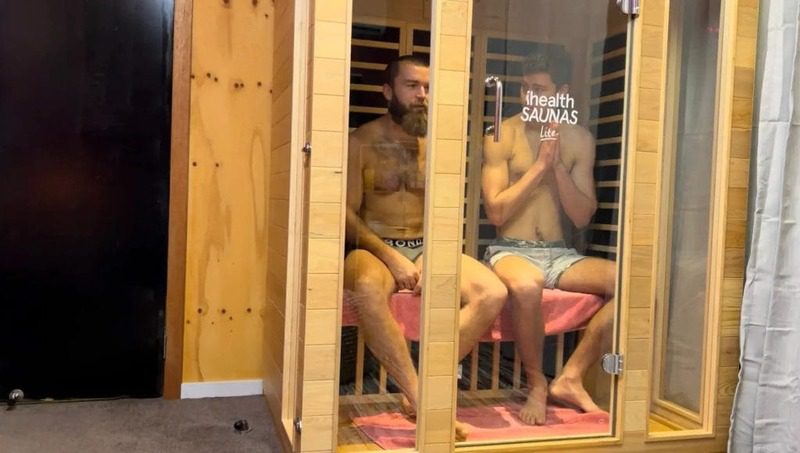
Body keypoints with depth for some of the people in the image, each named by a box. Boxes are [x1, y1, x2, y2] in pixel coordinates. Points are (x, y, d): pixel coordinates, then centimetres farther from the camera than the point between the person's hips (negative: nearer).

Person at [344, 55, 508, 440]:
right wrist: (391, 256, -19)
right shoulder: (361, 142, -1)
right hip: (374, 248, -3)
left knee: (493, 293, -22)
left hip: (426, 248, 4)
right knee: (367, 290, -40)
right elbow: (347, 215, -6)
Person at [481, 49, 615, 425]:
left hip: (559, 254, 4)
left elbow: (582, 217, 4)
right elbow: (496, 212, -9)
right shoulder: (502, 136, -2)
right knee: (525, 287, -39)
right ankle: (536, 384, -11)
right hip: (511, 251, -4)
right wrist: (540, 165, -10)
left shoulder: (579, 139, 8)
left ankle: (570, 379, -8)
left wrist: (558, 165, -7)